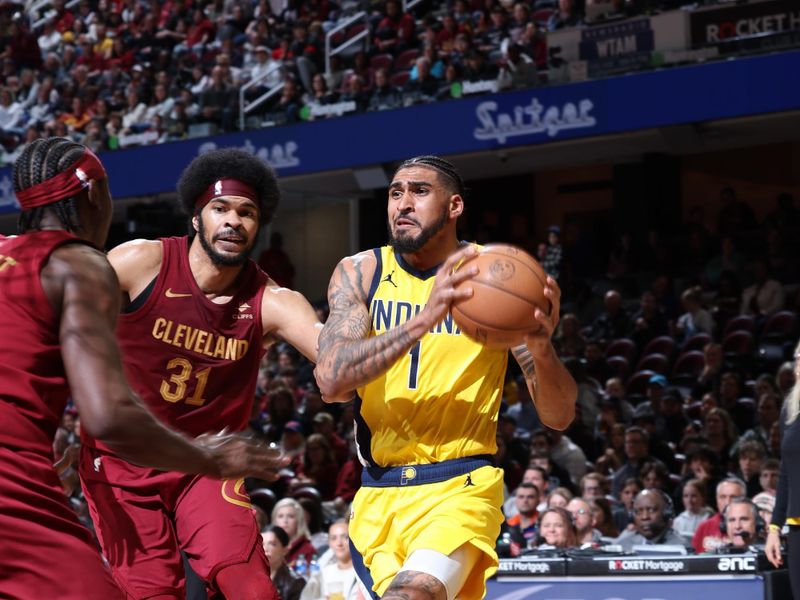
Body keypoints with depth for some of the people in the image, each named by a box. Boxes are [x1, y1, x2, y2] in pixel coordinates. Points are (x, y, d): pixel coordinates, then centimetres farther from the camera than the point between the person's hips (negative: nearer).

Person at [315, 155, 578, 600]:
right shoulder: (361, 273, 1)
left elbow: (559, 416, -5)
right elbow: (331, 379, -17)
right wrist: (424, 320, -29)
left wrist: (541, 349, -27)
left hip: (460, 487, -4)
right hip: (378, 493, 4)